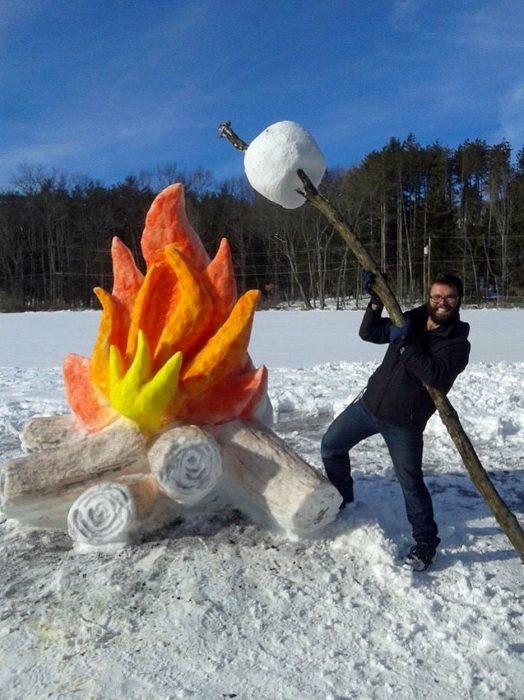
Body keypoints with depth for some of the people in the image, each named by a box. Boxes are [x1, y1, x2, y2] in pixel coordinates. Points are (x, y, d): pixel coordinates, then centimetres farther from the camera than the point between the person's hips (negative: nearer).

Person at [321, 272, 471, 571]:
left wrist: (408, 344, -29)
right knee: (331, 446, 11)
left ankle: (426, 540, 20)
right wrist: (376, 302, -8)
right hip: (370, 402, 6)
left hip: (404, 422, -5)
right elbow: (369, 333, 6)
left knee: (411, 481, 0)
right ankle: (341, 498, 35)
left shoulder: (458, 343, -11)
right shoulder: (411, 320, 4)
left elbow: (435, 375, -27)